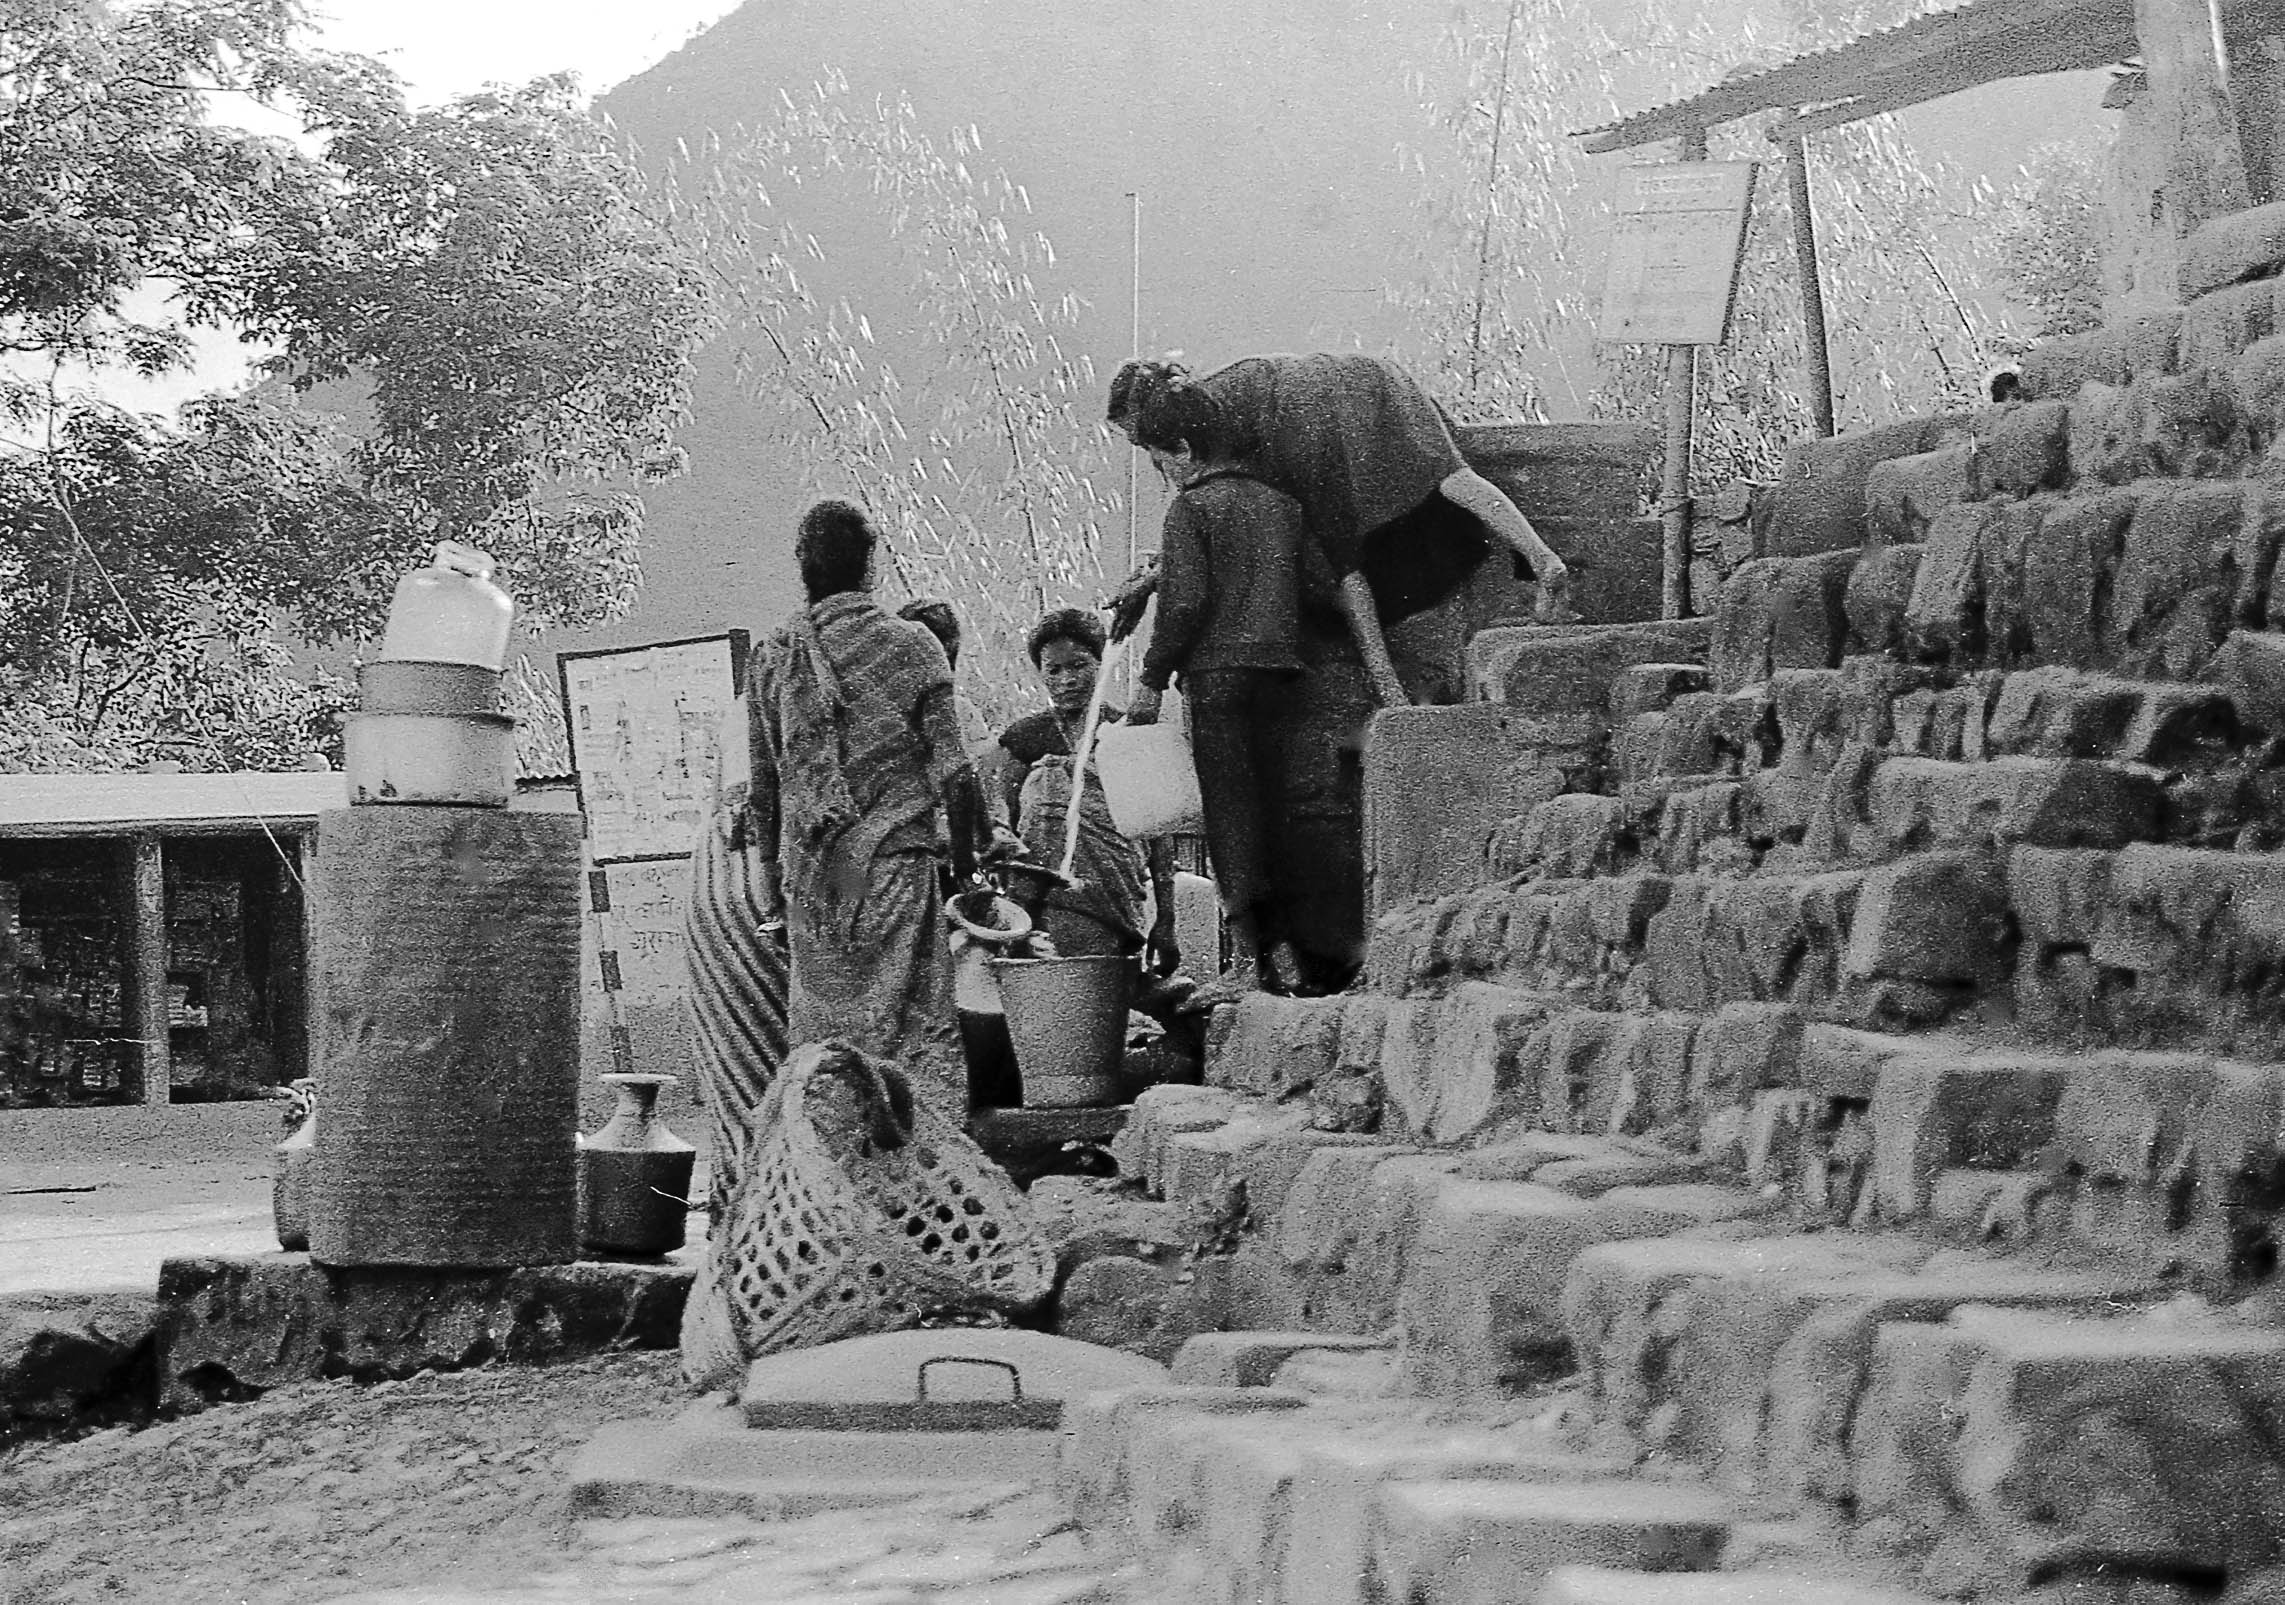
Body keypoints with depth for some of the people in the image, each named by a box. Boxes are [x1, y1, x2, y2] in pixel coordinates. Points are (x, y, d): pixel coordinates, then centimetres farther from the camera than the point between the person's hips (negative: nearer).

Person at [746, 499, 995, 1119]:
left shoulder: (776, 653, 5)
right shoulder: (910, 645, -4)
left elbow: (764, 775, 10)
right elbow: (949, 765, -5)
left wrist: (775, 861, 18)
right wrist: (965, 846, 5)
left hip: (810, 859, 3)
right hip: (893, 847, -3)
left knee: (819, 1014, 7)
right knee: (914, 1012, -3)